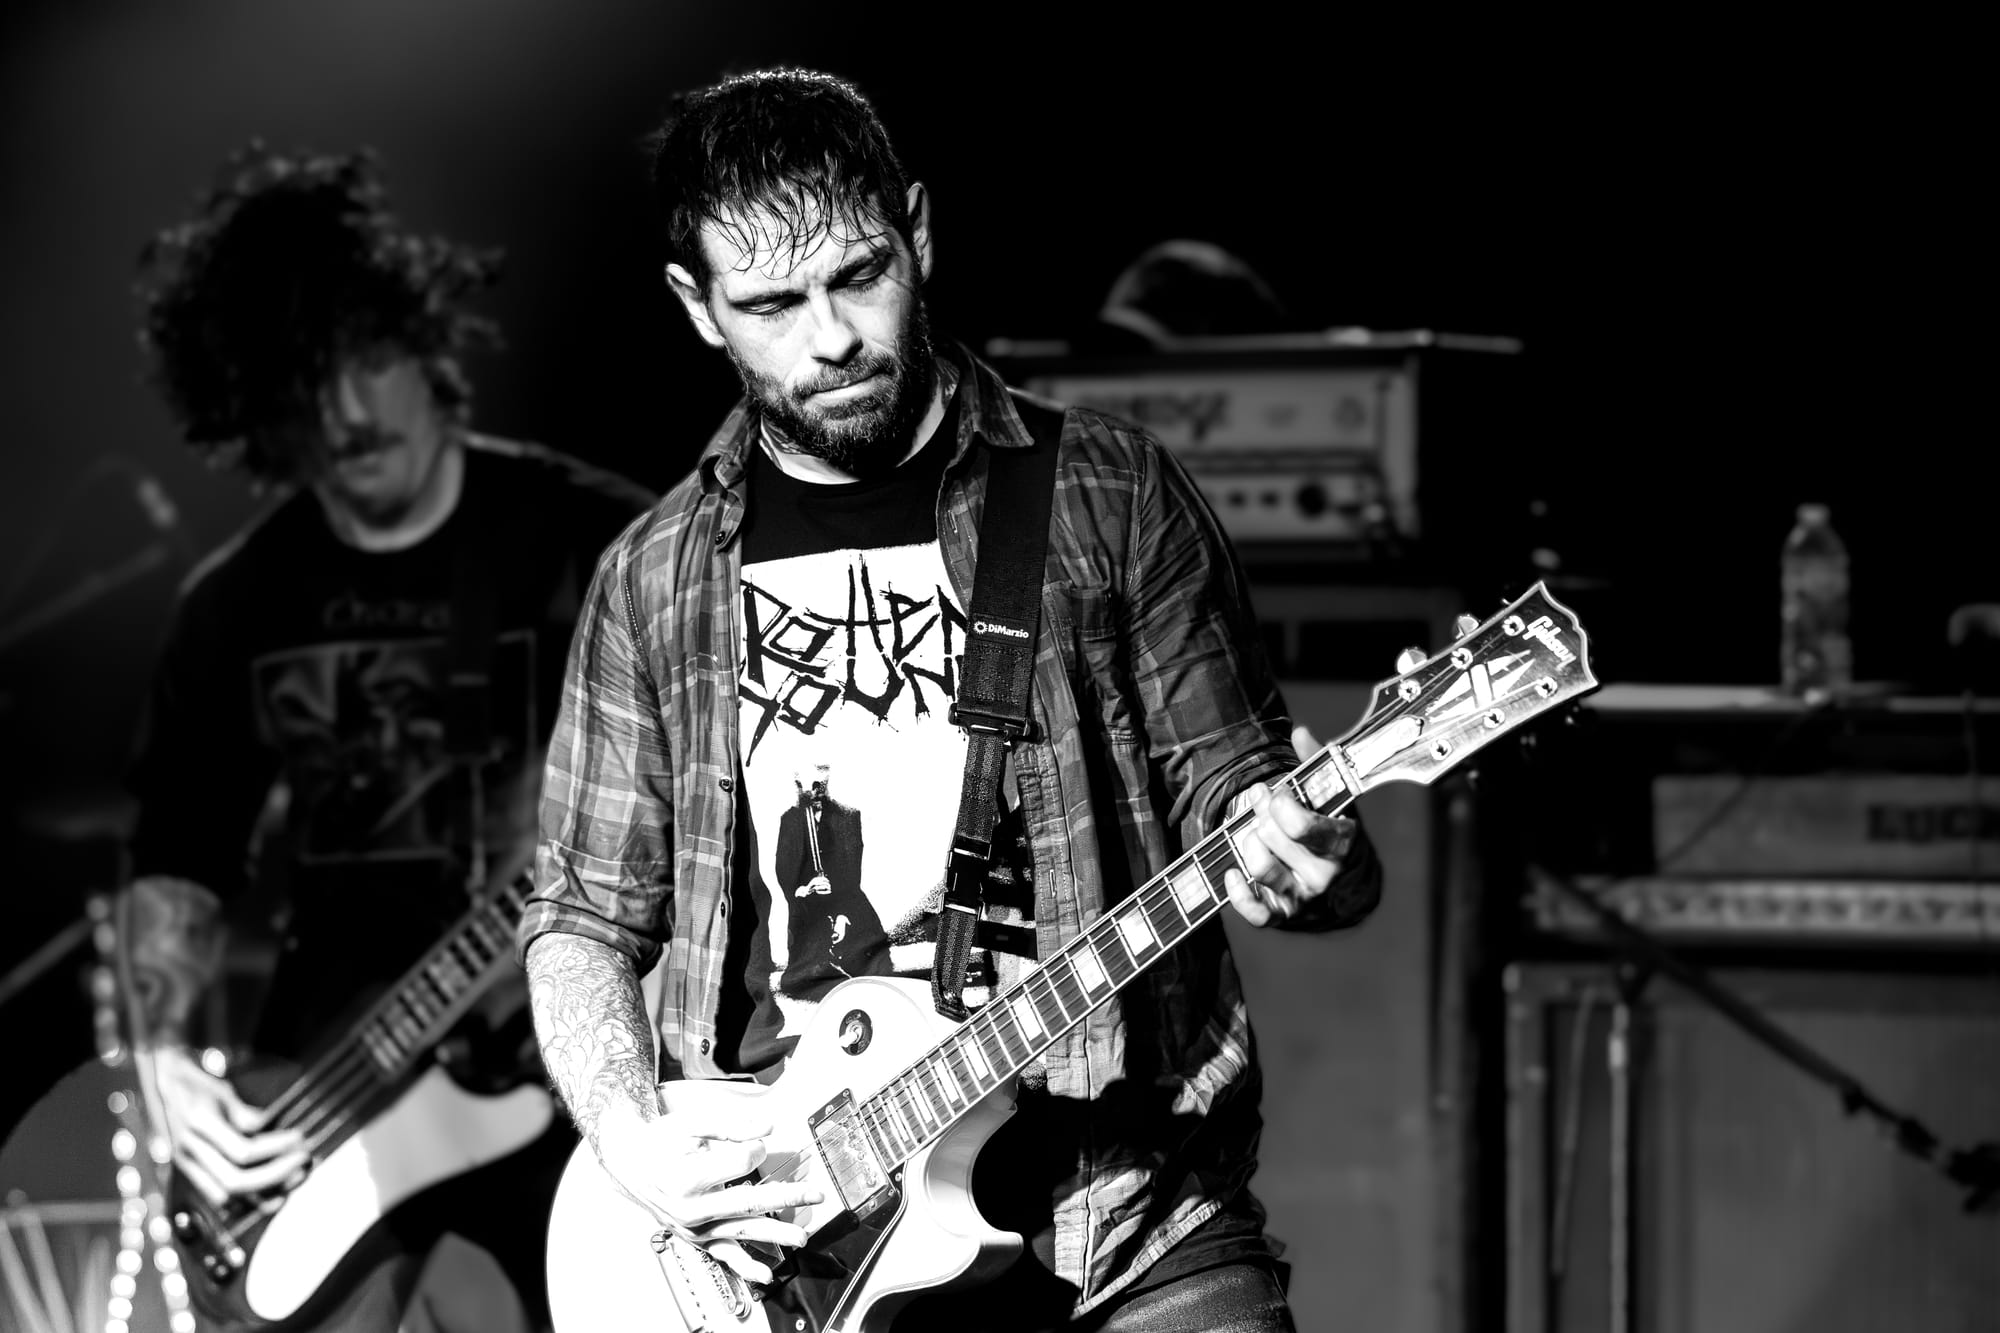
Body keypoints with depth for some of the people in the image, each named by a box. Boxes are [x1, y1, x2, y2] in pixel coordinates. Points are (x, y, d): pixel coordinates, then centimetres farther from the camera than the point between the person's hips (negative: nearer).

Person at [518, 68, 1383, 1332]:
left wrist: (1298, 861, -17)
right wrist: (635, 1141, -3)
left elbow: (1232, 792, 6)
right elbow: (583, 917, 14)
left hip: (1128, 1213, -1)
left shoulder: (1110, 494, 6)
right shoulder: (657, 582, 11)